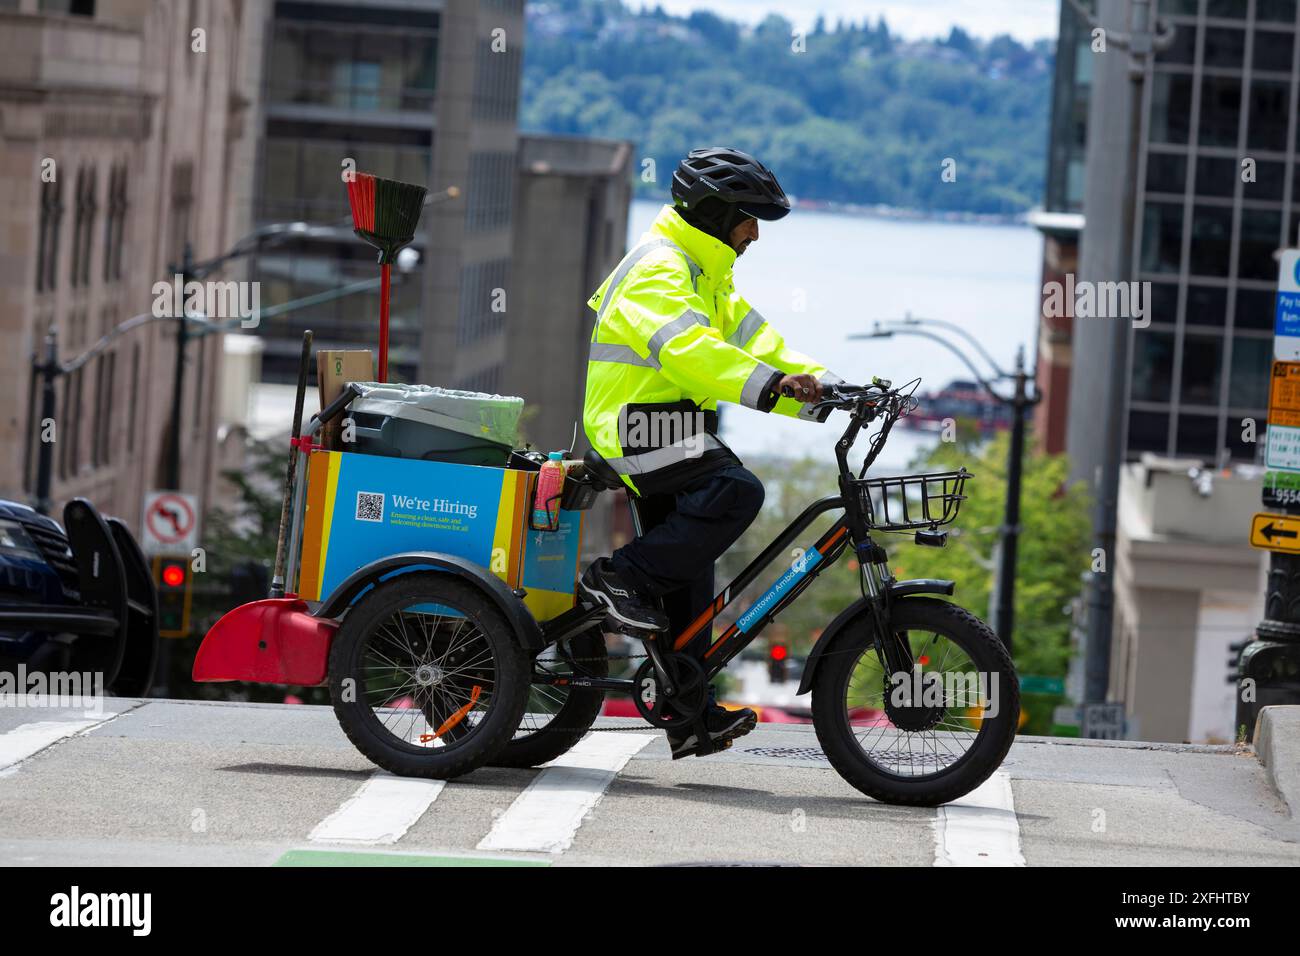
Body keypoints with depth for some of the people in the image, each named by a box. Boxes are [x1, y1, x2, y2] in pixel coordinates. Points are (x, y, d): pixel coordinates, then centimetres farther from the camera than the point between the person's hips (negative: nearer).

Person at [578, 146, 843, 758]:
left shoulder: (705, 275, 20)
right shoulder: (658, 271, -15)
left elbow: (752, 339, 16)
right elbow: (686, 348, -32)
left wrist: (818, 384, 0)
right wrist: (769, 385, -43)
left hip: (671, 435, 11)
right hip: (639, 429, -11)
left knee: (688, 575, 10)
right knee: (736, 492, -29)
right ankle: (621, 578, -20)